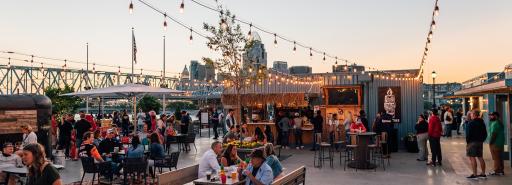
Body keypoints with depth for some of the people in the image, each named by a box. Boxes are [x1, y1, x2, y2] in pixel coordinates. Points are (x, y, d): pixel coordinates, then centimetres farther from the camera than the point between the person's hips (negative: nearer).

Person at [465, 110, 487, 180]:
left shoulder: (471, 123, -13)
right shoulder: (482, 123, 11)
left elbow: (468, 134, -15)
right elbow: (485, 134, 16)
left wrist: (467, 142, -5)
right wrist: (482, 140, 19)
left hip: (472, 142, -8)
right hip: (480, 142, 8)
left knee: (472, 158, -6)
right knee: (480, 158, 13)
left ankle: (474, 175, -7)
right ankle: (483, 174, 17)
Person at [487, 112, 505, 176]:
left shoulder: (495, 123, -17)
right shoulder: (500, 123, 17)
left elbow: (494, 134, -23)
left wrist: (490, 142, -17)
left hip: (495, 143, -10)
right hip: (500, 143, 10)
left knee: (496, 158, -6)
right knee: (499, 158, 14)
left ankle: (497, 171, -4)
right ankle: (501, 170, 19)